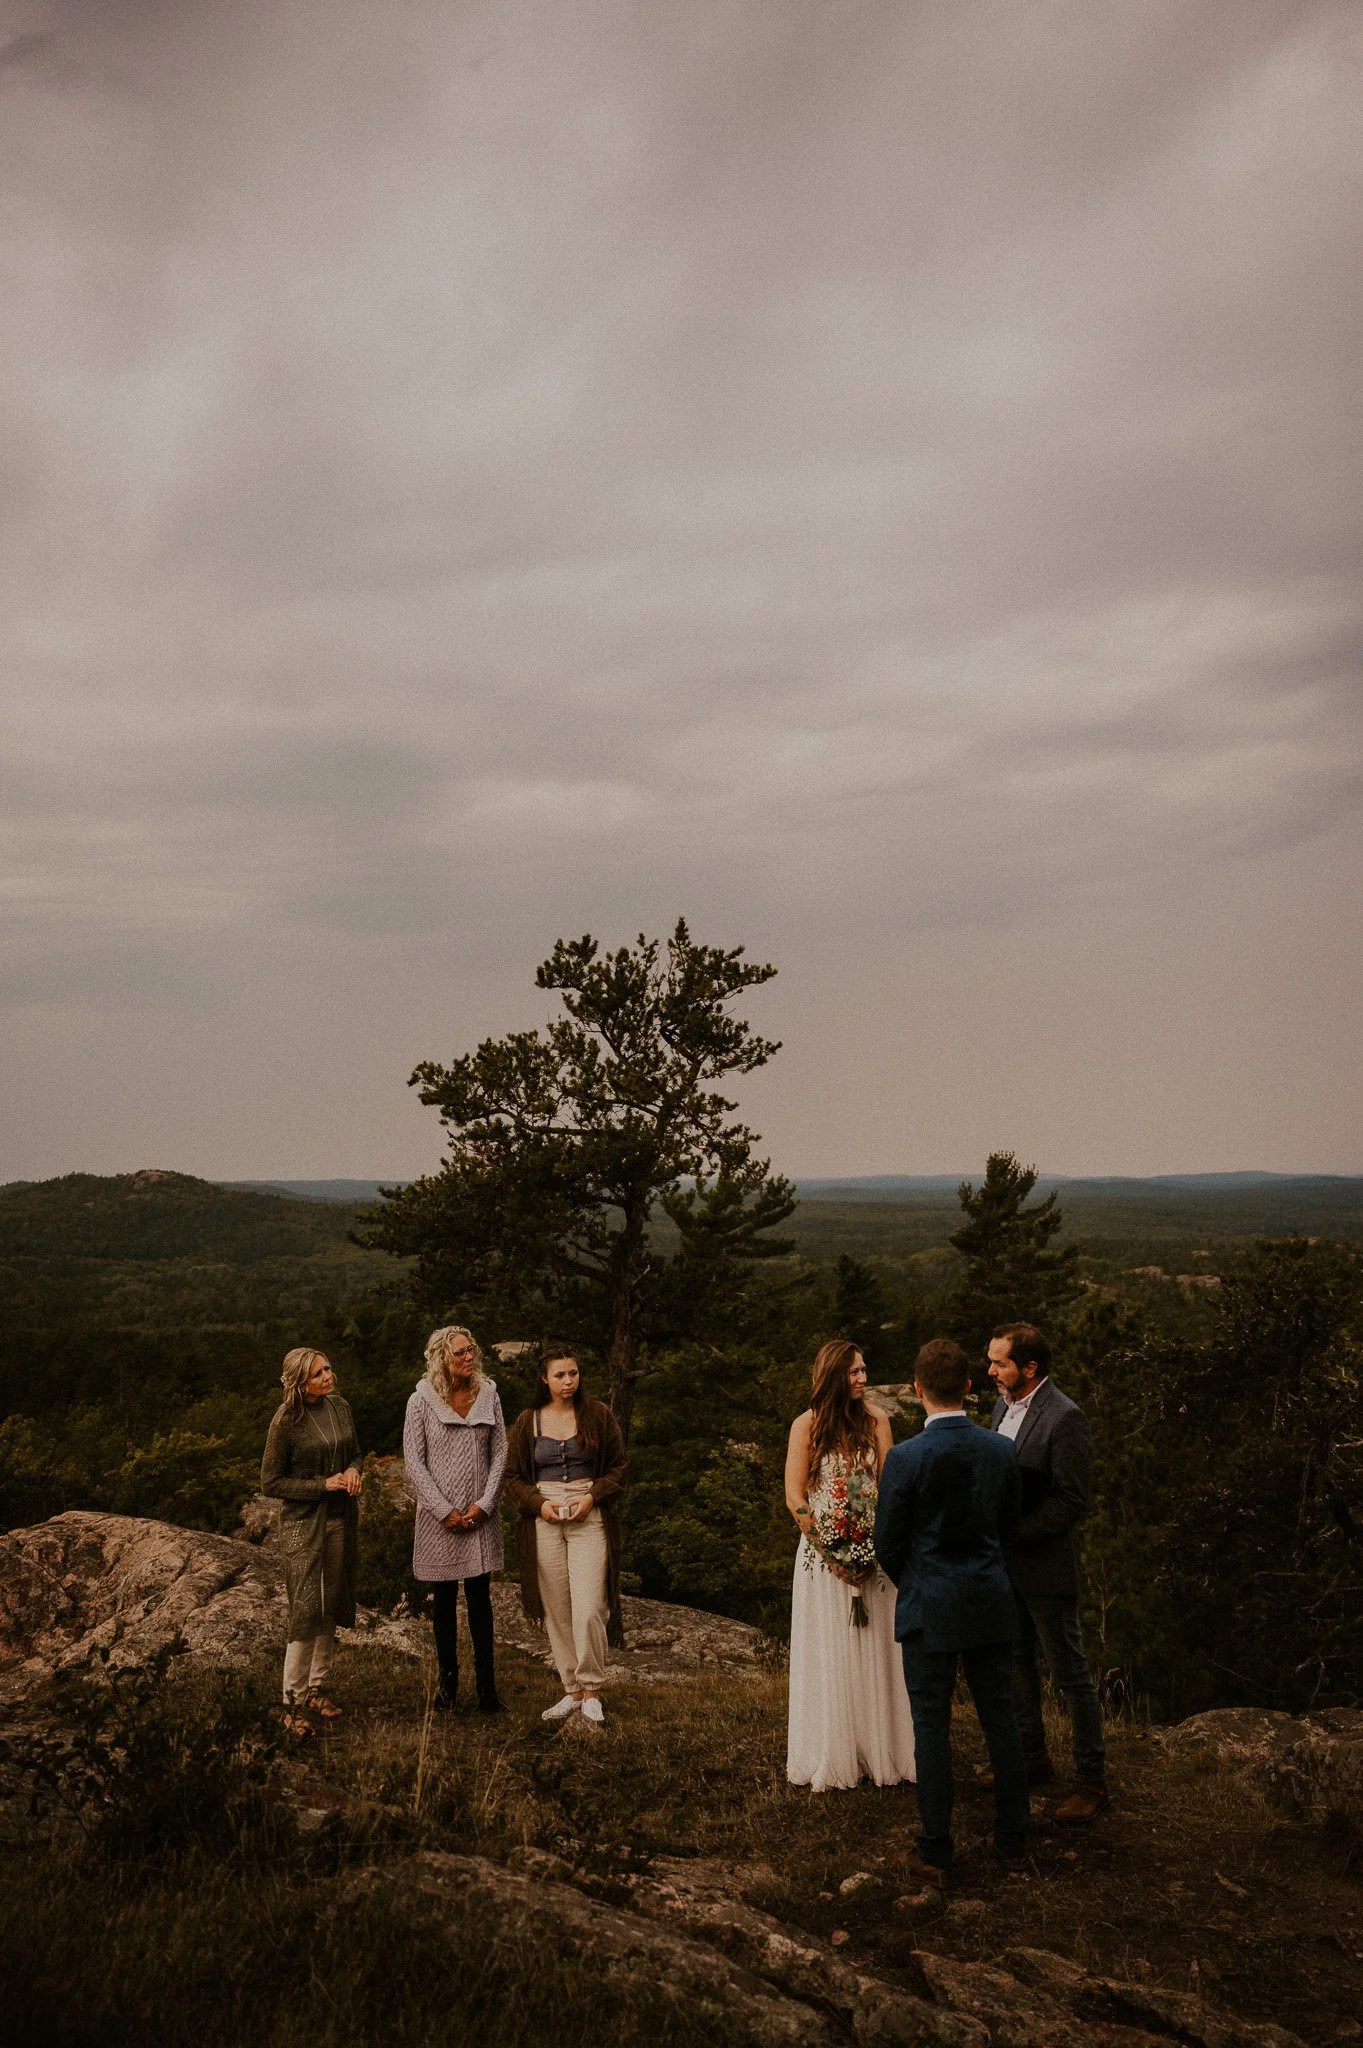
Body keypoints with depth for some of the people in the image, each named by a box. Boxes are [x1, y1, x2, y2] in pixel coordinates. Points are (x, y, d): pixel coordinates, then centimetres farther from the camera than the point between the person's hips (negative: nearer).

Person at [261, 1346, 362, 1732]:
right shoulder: (286, 1421, -16)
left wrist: (353, 1471, -7)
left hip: (341, 1519, 6)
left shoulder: (341, 1408, 0)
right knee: (306, 1613, -4)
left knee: (331, 1611, 14)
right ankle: (293, 1704, 8)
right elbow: (271, 1483, -11)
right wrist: (324, 1484, -18)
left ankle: (316, 1687, 29)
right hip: (304, 1523, -6)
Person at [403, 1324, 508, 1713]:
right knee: (444, 1600, 9)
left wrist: (484, 1504, -7)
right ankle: (448, 1678, 21)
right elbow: (414, 1463, -6)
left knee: (479, 1599, 5)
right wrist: (445, 1511, -11)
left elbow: (499, 1453, 3)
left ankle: (486, 1682, 10)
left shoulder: (488, 1395, 1)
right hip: (440, 1516, -1)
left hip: (480, 1515, 2)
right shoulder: (422, 1401, -6)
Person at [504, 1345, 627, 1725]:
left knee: (588, 1610, -12)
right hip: (543, 1521, 2)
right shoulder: (527, 1422, 6)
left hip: (589, 1519, -2)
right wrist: (539, 1503, -7)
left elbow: (619, 1467, 6)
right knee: (556, 1612, 5)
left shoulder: (597, 1415, 2)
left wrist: (593, 1496, -10)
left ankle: (592, 1691, 2)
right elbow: (513, 1476, 10)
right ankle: (572, 1691, 17)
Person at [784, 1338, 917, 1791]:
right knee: (829, 1656, 3)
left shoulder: (876, 1421, 4)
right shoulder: (807, 1425, -4)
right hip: (823, 1553, -3)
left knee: (876, 1652, 6)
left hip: (872, 1553, 3)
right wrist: (832, 1553, -12)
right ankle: (831, 1759, 14)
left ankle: (879, 1753, 17)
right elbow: (794, 1498, -6)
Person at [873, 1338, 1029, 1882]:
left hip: (930, 1608, -4)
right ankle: (1013, 1836, 26)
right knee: (1000, 1717, 15)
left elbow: (887, 1542, -8)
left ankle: (936, 1852, 12)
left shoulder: (906, 1458, -17)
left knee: (931, 1727, 5)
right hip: (991, 1599, 4)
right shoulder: (1002, 1450, -4)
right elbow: (1009, 1521, 8)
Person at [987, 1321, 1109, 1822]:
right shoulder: (1004, 1405, 5)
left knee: (1071, 1676, 4)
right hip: (1005, 1564, 8)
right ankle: (1033, 1759, 37)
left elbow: (1072, 1502, -22)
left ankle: (1092, 1781, 16)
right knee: (1017, 1665, 20)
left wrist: (1010, 1534, -22)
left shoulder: (1064, 1418, -21)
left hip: (1045, 1567, -8)